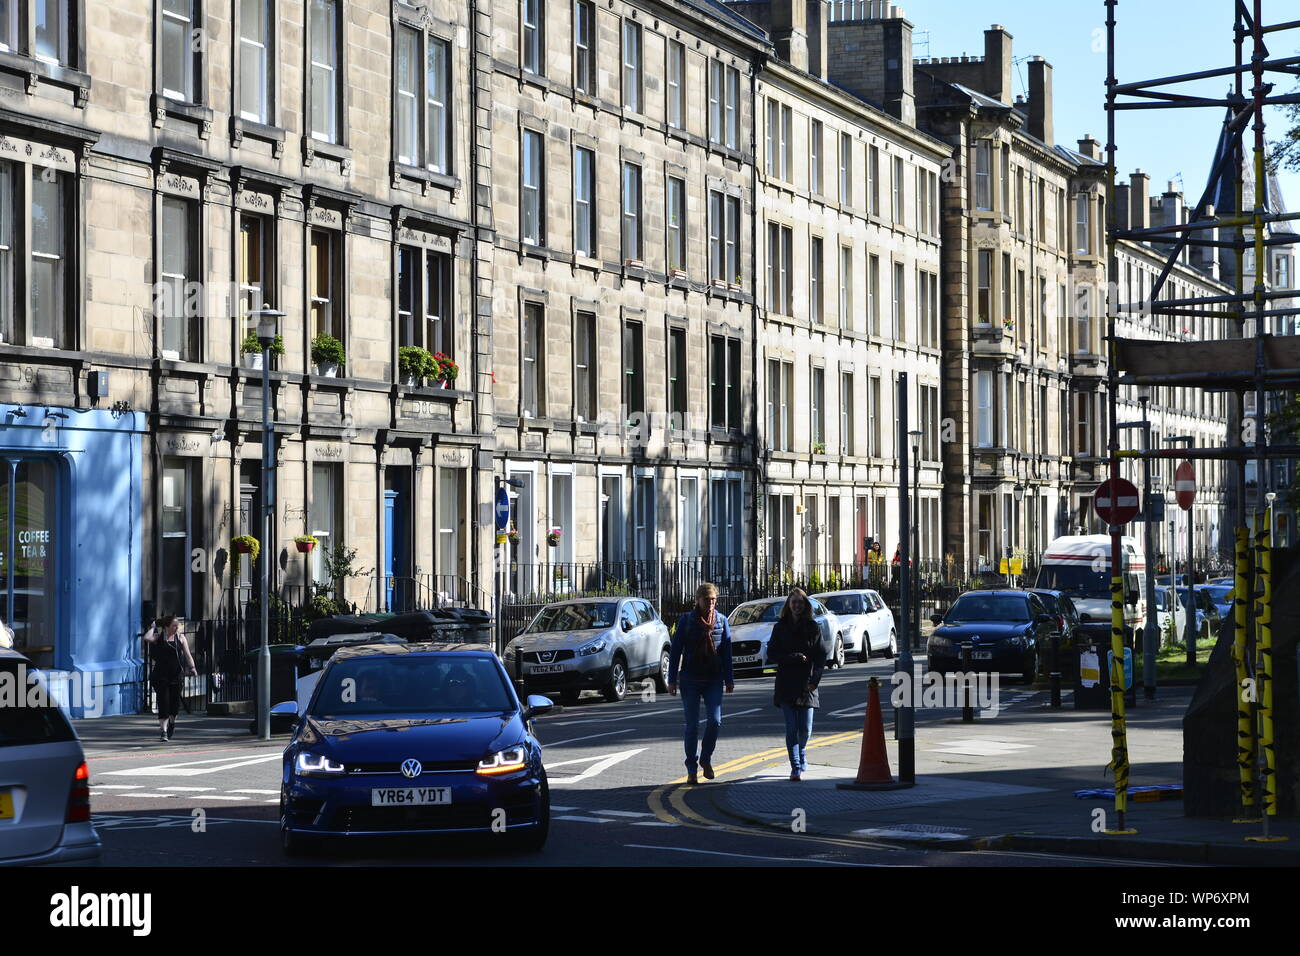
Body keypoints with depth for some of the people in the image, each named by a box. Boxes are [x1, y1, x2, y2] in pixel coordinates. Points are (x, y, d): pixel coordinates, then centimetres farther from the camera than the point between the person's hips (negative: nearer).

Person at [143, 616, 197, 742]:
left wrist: (192, 667, -10)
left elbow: (187, 655, 2)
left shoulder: (180, 637, 6)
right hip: (161, 674, -3)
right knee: (163, 702, -8)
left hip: (175, 675, 3)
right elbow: (147, 638, -22)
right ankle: (163, 730, -5)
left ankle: (172, 722, 35)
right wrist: (153, 628, -7)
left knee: (175, 702, 6)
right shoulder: (159, 637, -2)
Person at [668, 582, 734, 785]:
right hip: (690, 680, -1)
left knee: (715, 721, -12)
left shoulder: (722, 621, 5)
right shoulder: (687, 620, -1)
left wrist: (729, 680, 7)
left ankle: (706, 759, 11)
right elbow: (675, 651, 0)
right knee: (692, 725, 0)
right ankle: (691, 769, 9)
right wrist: (672, 680, -3)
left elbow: (726, 652, 9)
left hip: (714, 679, 1)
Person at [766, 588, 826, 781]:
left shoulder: (813, 628, 5)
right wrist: (794, 657, -13)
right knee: (792, 728, -6)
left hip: (806, 684, 0)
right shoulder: (780, 627, 6)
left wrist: (815, 679, -10)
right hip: (786, 685, 0)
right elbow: (772, 654, 2)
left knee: (805, 729, 0)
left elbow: (821, 656, 3)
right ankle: (796, 768, -3)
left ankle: (801, 755, 31)